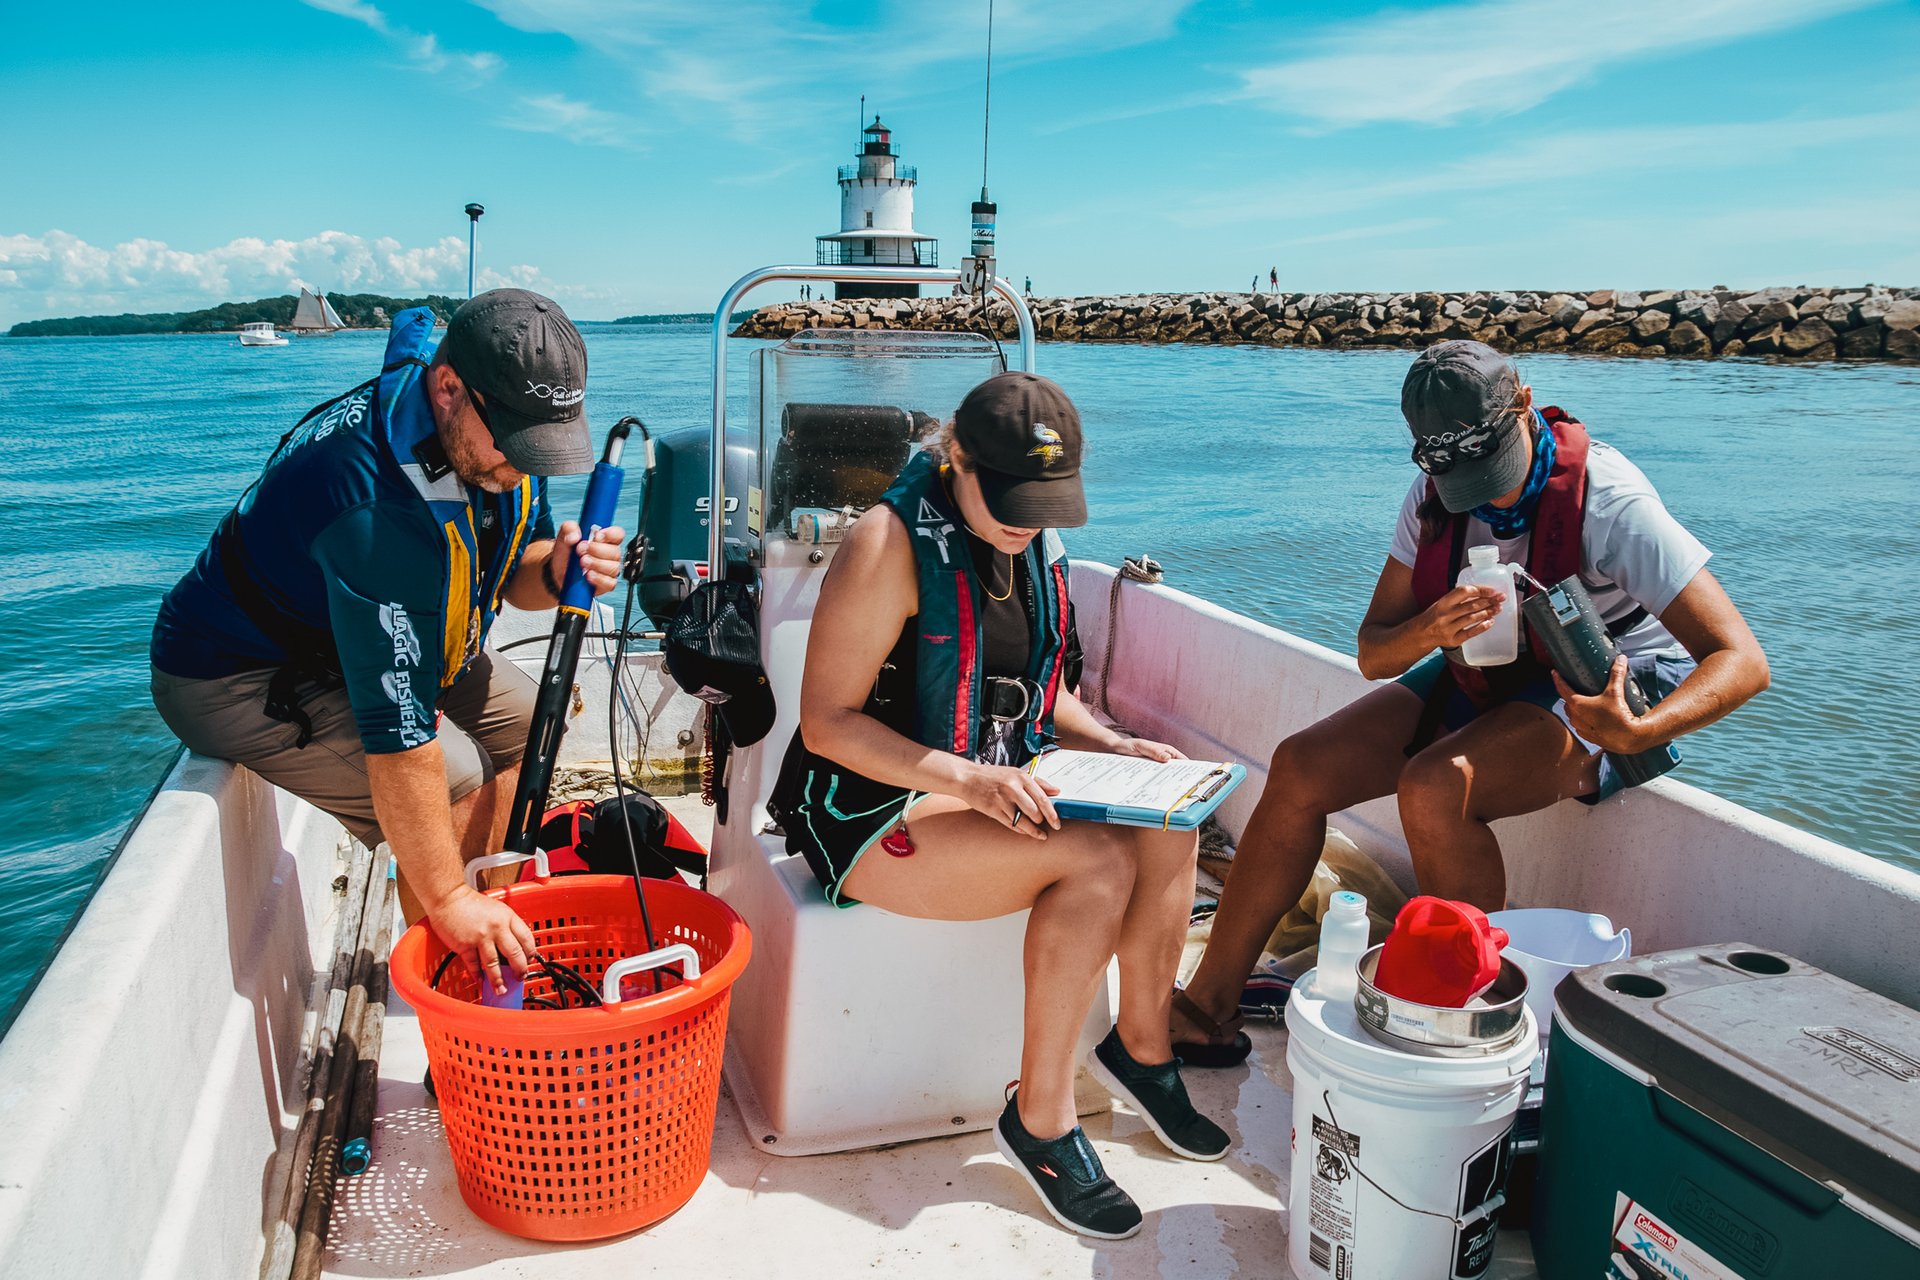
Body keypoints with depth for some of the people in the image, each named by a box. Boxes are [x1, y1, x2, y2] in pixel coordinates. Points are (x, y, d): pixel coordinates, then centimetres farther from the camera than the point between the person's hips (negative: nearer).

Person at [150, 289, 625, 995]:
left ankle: (491, 931, 16)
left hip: (348, 639, 9)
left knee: (524, 719, 8)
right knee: (456, 777, -22)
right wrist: (446, 899, -34)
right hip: (239, 676, -9)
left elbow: (512, 572, 2)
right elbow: (398, 732, -39)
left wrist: (552, 569, -23)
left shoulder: (492, 434, -13)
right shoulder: (378, 503, -40)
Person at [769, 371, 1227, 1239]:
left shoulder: (1033, 544, 6)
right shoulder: (890, 544, -18)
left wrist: (1111, 745, -1)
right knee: (1097, 861, -27)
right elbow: (826, 722, -20)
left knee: (1168, 824, -12)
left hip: (993, 781, 8)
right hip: (874, 805, -7)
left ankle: (1142, 1043, 8)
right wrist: (967, 780, -31)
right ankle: (1040, 1121, -11)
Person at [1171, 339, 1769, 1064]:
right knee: (1301, 768, -11)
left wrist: (1636, 734, -47)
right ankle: (1204, 1009, -5)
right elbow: (1373, 655, -6)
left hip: (1606, 690, -6)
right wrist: (1427, 632, -30)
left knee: (1433, 787, -34)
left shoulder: (1606, 500, -24)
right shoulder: (1435, 496, -8)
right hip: (1485, 678, 6)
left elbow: (1741, 661, -28)